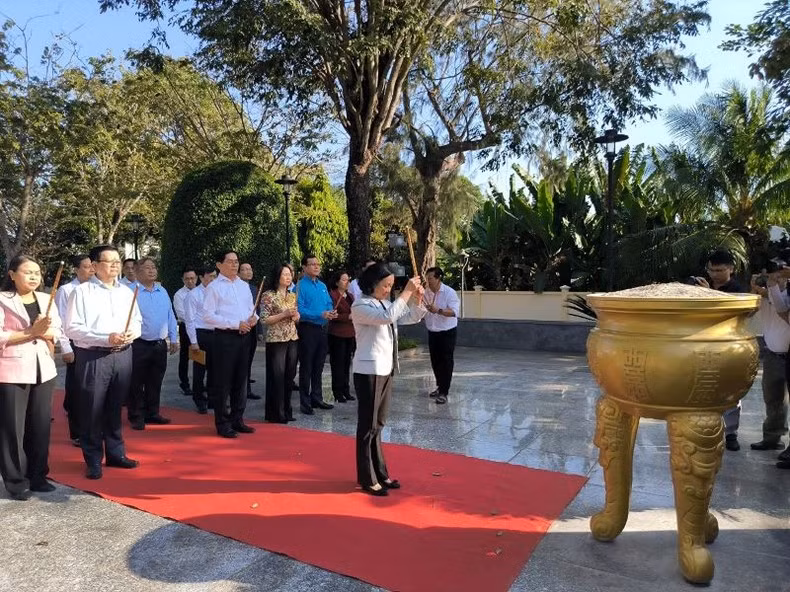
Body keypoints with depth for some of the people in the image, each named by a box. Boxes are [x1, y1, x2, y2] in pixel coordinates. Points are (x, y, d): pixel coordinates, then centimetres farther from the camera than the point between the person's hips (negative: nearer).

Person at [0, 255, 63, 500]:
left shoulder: (46, 299, 10)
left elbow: (56, 332, 10)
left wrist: (44, 332, -10)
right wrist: (31, 332, -18)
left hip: (43, 369, 5)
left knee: (40, 425, 10)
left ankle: (37, 475, 22)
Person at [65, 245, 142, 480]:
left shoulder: (126, 292, 12)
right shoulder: (82, 292, -5)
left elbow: (137, 321, 16)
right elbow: (72, 328, -10)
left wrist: (132, 332, -7)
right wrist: (106, 338, -19)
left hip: (122, 355, 5)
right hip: (93, 357, -5)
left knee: (115, 408, 15)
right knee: (92, 410, 2)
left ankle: (116, 453, 27)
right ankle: (93, 460, 15)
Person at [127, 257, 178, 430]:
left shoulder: (162, 291, 12)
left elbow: (170, 316, 15)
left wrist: (174, 338, 12)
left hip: (160, 345, 6)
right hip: (139, 345, -5)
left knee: (155, 383, 14)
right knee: (136, 384, 4)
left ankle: (152, 413, 26)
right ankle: (136, 417, 15)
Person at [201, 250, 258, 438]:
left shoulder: (244, 285, 15)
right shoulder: (214, 287, -6)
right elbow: (208, 316, -13)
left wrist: (253, 317, -2)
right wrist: (236, 324, -18)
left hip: (244, 336, 7)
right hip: (225, 337, -6)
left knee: (240, 380, 14)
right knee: (223, 381, 2)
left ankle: (237, 419, 26)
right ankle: (222, 424, 13)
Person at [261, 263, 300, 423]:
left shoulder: (292, 296, 12)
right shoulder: (268, 295, -6)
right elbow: (265, 320, -11)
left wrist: (296, 316, -3)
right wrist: (284, 314, -17)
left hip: (292, 339, 6)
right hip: (276, 340, -6)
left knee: (289, 376, 9)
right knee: (277, 377, -1)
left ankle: (286, 411, 21)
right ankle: (275, 414, 10)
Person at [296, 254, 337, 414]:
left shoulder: (323, 286, 13)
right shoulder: (301, 286, -9)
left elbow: (329, 304, 17)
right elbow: (300, 309, -18)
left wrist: (332, 313, -6)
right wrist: (321, 315, -25)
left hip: (322, 329, 7)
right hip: (308, 329, -7)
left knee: (318, 366, 15)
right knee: (306, 367, 1)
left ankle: (317, 398, 26)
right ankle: (305, 402, 10)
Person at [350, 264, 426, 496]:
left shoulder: (386, 304, 10)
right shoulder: (360, 306, -13)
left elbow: (411, 318, 15)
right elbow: (387, 317, -29)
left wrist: (418, 298, -2)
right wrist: (406, 292, -24)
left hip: (385, 369, 8)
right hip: (369, 371, -8)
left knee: (378, 425, 16)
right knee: (368, 426, 1)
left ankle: (380, 474, 26)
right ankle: (367, 479, 12)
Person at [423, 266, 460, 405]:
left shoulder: (449, 292, -16)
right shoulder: (426, 292, 1)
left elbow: (454, 311, -26)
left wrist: (438, 310, -39)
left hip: (447, 332, -6)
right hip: (432, 332, 6)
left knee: (446, 362, -2)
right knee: (435, 361, 14)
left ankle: (444, 392, 3)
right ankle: (440, 387, 30)